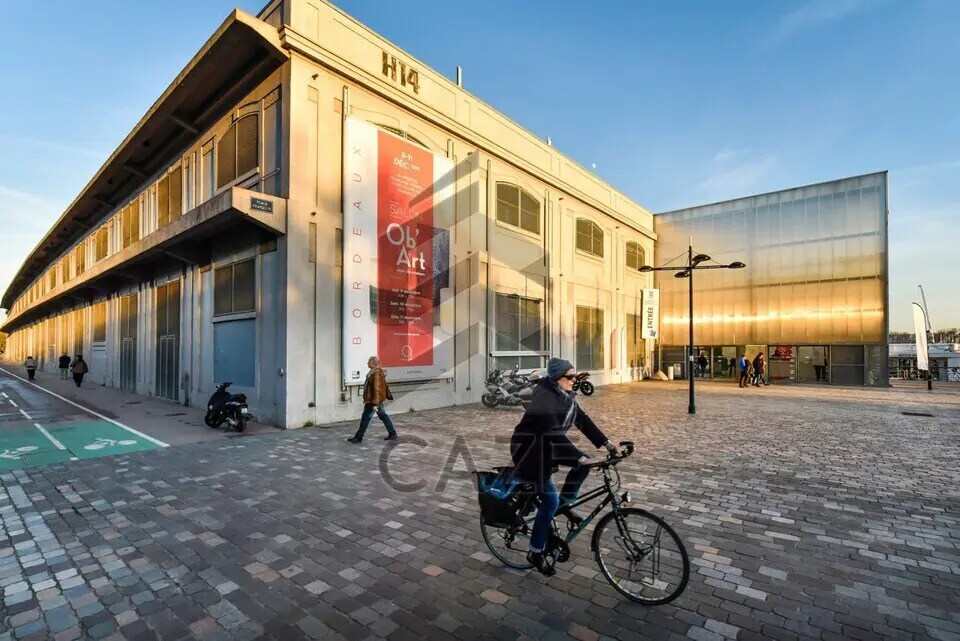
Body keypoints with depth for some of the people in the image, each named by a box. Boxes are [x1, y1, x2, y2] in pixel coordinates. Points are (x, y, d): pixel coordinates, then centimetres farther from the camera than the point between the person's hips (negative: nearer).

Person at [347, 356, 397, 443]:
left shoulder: (376, 374, -23)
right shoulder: (373, 372, 9)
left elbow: (377, 389, -25)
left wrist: (375, 404, -25)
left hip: (373, 400, -10)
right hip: (379, 399, 10)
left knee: (365, 418, 2)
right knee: (384, 416, 14)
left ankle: (358, 437, 13)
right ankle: (392, 434, 20)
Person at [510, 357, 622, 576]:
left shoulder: (565, 395, -1)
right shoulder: (543, 397, -28)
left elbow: (582, 420, 0)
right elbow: (553, 433, -34)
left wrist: (606, 442, -8)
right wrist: (579, 457, -38)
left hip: (546, 445, 8)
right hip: (528, 448, -8)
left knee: (584, 461, -5)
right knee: (550, 500, -11)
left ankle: (565, 503, 14)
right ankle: (535, 553, 7)